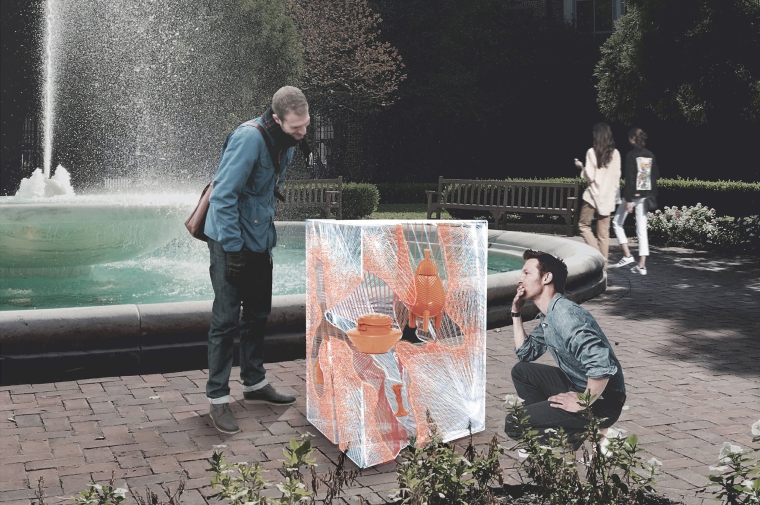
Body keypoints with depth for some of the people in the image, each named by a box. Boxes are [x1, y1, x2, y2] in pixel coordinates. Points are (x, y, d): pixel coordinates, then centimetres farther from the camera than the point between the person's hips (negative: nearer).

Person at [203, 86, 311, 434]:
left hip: (260, 241, 8)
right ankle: (218, 398, 6)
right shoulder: (250, 138, -24)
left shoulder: (287, 142, 3)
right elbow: (223, 196, -26)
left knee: (257, 316, 17)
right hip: (231, 242, -8)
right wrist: (233, 249, -25)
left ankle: (254, 384, 31)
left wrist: (268, 235, 17)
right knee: (226, 320, -3)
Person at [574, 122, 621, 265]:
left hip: (594, 194, -4)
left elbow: (590, 177, -11)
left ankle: (597, 253, -6)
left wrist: (581, 167, 6)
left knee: (583, 225, 9)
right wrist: (613, 193, 18)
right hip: (608, 196, 4)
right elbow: (617, 177, 7)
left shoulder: (592, 152, -9)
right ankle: (603, 261, 7)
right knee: (603, 233, 7)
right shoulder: (615, 153, 4)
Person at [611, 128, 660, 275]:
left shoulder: (631, 155, -11)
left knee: (617, 223, 13)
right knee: (642, 229, 6)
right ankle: (642, 265, 3)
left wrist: (628, 200, -16)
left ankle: (627, 255, 4)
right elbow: (656, 175, 9)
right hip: (645, 195, 5)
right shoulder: (651, 155, 5)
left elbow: (629, 179, -15)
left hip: (633, 194, -5)